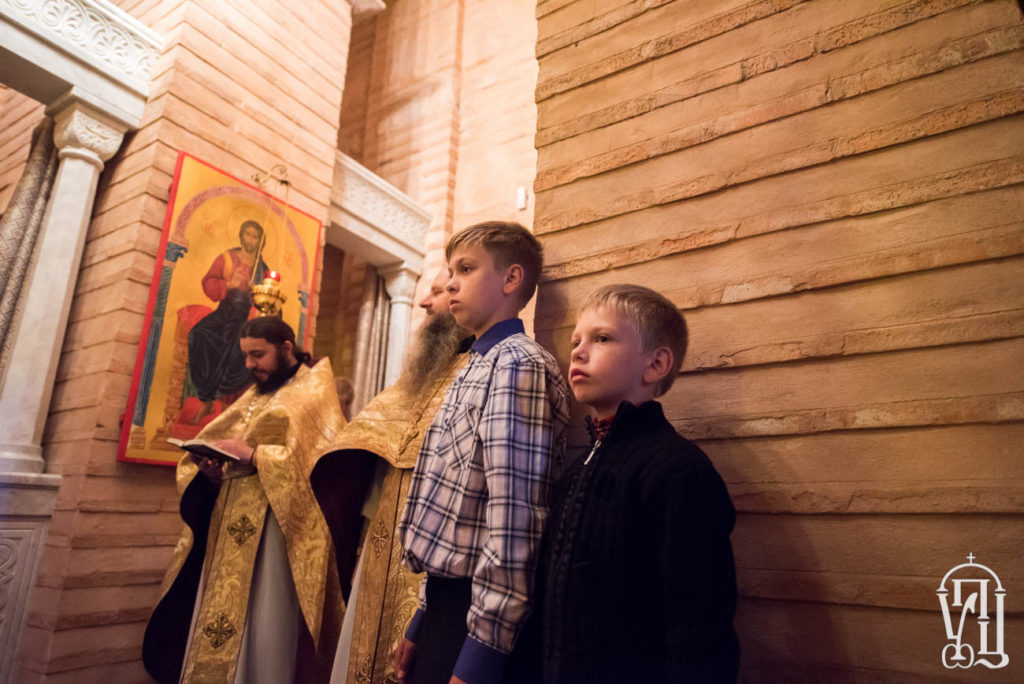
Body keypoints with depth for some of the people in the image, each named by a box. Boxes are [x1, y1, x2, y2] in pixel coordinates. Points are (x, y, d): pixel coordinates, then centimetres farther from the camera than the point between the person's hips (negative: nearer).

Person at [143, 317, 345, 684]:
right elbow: (213, 443, 20)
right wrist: (208, 468, -2)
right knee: (217, 618, 8)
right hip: (229, 521, 8)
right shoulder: (254, 396, 21)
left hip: (273, 525, -7)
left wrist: (254, 455, -19)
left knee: (262, 623, -8)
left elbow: (320, 456, -15)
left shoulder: (314, 389, -1)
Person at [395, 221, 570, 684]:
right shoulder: (475, 369, 12)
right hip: (445, 598, 8)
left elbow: (514, 521, -23)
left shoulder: (518, 366, -17)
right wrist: (421, 624, 16)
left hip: (476, 609, -8)